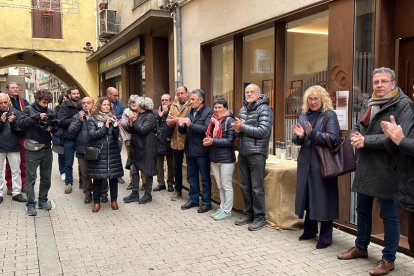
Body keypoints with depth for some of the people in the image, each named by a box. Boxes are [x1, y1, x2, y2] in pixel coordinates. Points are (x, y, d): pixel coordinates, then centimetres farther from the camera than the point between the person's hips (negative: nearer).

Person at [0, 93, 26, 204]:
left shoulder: (16, 113, -3)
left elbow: (21, 130, -3)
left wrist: (13, 122, -21)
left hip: (13, 147, 0)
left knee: (16, 171, 6)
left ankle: (16, 193, 15)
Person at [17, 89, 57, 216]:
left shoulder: (49, 112, 8)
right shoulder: (28, 109, -2)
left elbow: (56, 126, 15)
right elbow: (20, 123, -15)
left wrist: (52, 127, -7)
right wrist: (37, 117, -23)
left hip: (47, 149, 4)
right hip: (32, 150, -4)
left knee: (46, 177, 12)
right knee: (31, 178, 3)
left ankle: (43, 201, 26)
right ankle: (31, 204, 11)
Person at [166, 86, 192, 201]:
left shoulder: (191, 105, -8)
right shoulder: (173, 106, 11)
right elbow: (168, 121, 5)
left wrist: (179, 120, -18)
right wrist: (174, 120, -15)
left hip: (188, 141, -6)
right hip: (176, 141, 6)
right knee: (177, 167, 15)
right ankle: (178, 190, 28)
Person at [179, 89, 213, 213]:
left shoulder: (208, 112, -10)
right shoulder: (190, 112, 12)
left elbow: (206, 129, -24)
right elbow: (183, 131, 12)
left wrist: (190, 124, -25)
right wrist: (181, 125, -9)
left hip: (201, 150, -7)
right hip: (190, 150, 7)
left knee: (205, 178, 5)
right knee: (191, 177, 16)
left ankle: (206, 202, 15)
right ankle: (193, 199, 30)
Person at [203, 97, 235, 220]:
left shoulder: (229, 120, -9)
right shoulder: (213, 120, 11)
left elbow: (230, 140, -15)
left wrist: (213, 141, -19)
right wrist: (207, 140, -2)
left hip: (226, 158, -7)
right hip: (214, 157, 7)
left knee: (226, 186, 1)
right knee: (220, 186, 14)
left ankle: (227, 211, 10)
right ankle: (222, 207, 25)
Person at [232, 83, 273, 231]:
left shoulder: (264, 109, -8)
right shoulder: (243, 109, 15)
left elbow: (263, 131, -19)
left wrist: (243, 127, -15)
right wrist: (237, 129, -3)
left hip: (257, 153, -7)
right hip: (243, 152, 7)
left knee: (257, 187, -1)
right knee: (244, 185, 13)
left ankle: (259, 217, 10)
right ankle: (248, 213, 27)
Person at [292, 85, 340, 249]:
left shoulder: (329, 115, -5)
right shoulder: (304, 115, 12)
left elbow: (333, 138, -15)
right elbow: (296, 140, 12)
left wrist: (313, 134, -24)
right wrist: (299, 136, -11)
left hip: (322, 163, -6)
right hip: (306, 163, 6)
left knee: (323, 199, -1)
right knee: (307, 197, 13)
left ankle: (325, 237, 10)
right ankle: (309, 230, 29)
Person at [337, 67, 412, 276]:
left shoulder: (403, 105, -11)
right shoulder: (371, 104, 14)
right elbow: (358, 126, 21)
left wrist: (366, 141, -20)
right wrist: (356, 135, -3)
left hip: (386, 169, -8)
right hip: (365, 166, 8)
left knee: (388, 215, 4)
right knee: (362, 210, 18)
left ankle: (389, 259, 17)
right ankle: (361, 247, 35)